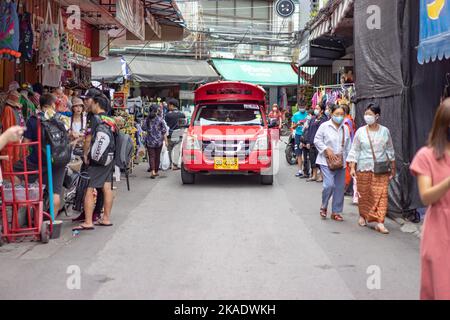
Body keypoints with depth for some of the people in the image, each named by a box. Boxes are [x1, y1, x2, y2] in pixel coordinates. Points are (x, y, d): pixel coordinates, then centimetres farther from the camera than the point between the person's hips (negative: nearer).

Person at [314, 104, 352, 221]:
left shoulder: (345, 128, 10)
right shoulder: (324, 126, -4)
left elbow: (348, 146, 16)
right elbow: (317, 140, -3)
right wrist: (327, 150, -14)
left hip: (341, 162, 5)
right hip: (327, 161, -5)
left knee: (340, 187, 6)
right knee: (329, 185, -16)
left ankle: (336, 212, 17)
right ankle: (324, 207, 10)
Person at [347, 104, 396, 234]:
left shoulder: (385, 131, 4)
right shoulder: (360, 131, 1)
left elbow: (390, 150, 11)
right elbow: (355, 150, 1)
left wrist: (393, 168, 12)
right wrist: (352, 167, -6)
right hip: (364, 168, 0)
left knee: (381, 195, -7)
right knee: (363, 193, 8)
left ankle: (380, 223, -7)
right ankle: (363, 216, 31)